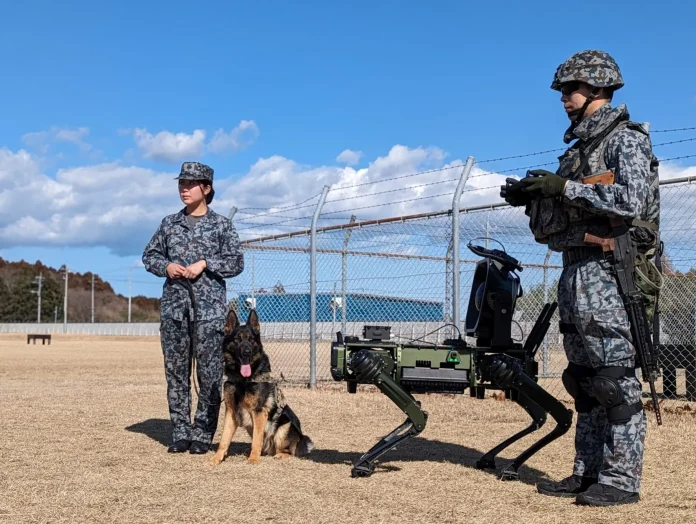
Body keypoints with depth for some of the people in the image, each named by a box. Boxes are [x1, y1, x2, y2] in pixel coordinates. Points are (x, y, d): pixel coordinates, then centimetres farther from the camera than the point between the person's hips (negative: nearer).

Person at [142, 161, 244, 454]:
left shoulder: (221, 225, 5)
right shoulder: (169, 223, 14)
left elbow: (236, 262, 1)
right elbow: (149, 255, 17)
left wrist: (205, 263, -12)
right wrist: (166, 266, -3)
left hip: (209, 307, -3)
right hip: (174, 305, 3)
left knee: (209, 372, -4)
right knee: (175, 370, 4)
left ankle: (203, 434, 3)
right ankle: (180, 433, 10)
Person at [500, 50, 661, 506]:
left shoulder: (626, 139, -5)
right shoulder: (579, 146, 21)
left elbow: (632, 201, -19)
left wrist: (564, 186, -19)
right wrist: (534, 198, 5)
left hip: (606, 271, -9)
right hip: (574, 271, 9)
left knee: (615, 377, -7)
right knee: (584, 379, 10)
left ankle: (622, 479, -3)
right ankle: (588, 473, 16)